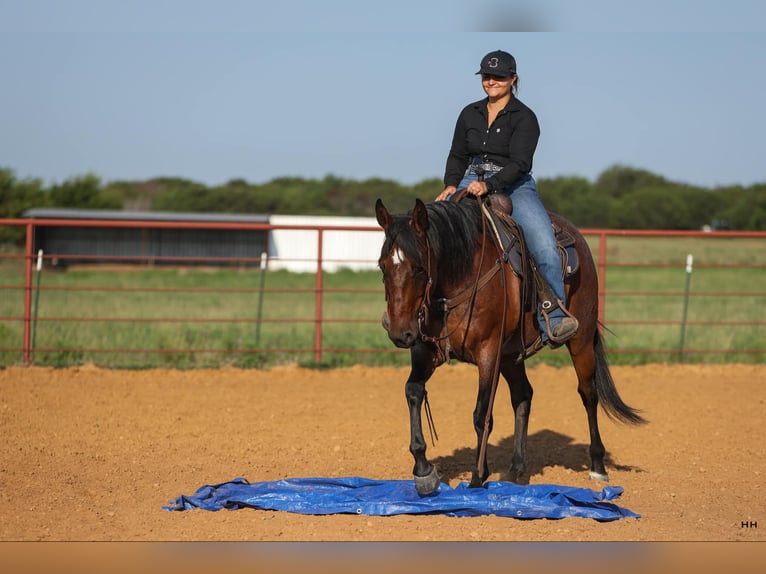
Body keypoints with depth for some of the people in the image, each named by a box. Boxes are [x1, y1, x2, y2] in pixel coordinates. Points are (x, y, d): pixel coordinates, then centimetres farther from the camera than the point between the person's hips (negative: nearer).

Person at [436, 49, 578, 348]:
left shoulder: (524, 118, -2)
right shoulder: (470, 113, 13)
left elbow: (519, 163, -13)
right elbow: (457, 155, 17)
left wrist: (488, 185, -28)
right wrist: (451, 184, -4)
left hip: (514, 186, -4)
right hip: (472, 182, 4)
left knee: (545, 247, -26)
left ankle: (554, 322, -26)